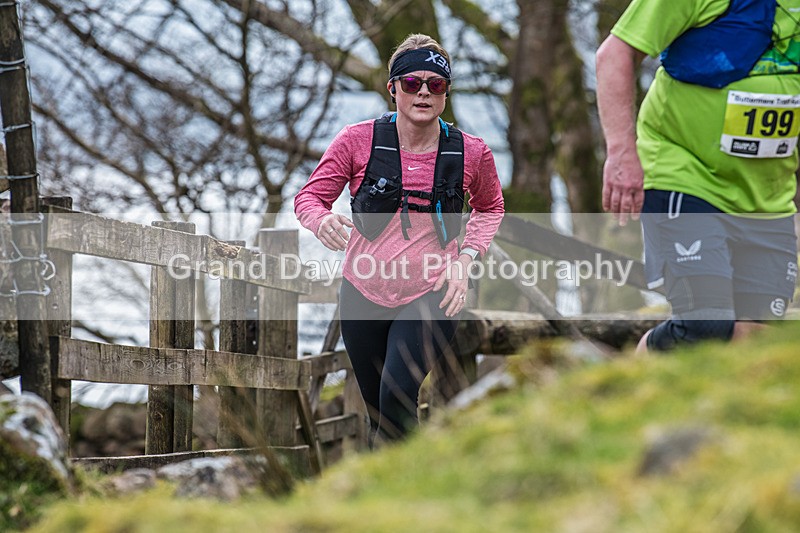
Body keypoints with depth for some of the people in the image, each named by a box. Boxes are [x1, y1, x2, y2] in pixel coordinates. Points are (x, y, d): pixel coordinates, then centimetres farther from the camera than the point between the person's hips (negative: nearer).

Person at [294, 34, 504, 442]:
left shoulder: (471, 153, -3)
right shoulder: (359, 140, -7)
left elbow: (489, 208, 17)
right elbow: (309, 196, 2)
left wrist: (466, 257, 0)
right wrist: (322, 221, -22)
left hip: (431, 296, -2)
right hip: (364, 293, 2)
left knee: (398, 395, -24)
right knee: (378, 411, 11)